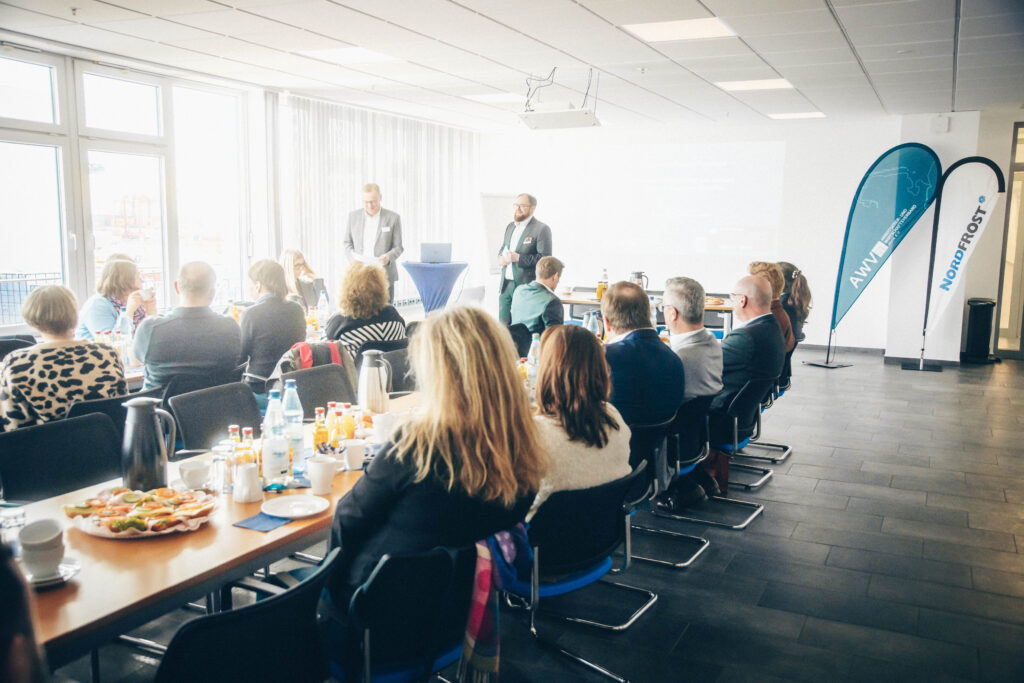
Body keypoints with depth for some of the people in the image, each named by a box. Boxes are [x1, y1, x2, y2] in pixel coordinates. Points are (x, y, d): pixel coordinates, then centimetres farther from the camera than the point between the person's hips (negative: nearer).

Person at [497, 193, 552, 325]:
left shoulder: (541, 229, -9)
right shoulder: (510, 227, 15)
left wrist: (518, 258, -22)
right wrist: (501, 258, 1)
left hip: (525, 287, -7)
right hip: (505, 284, 7)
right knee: (503, 323, 10)